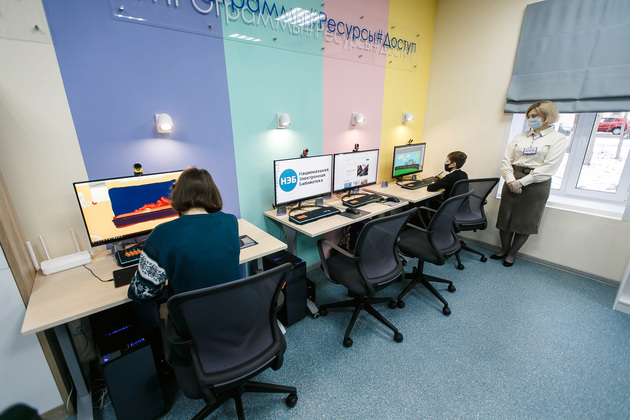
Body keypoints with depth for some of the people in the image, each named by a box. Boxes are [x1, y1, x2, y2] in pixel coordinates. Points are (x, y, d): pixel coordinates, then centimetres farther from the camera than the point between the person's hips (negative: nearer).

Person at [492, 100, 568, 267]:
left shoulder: (557, 139, -1)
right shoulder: (519, 137, 10)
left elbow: (548, 167, -10)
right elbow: (506, 160, 4)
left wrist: (521, 182, -16)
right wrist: (510, 179, -12)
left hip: (536, 184, -3)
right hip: (512, 182, 3)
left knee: (525, 222, 5)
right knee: (505, 217, 6)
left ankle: (512, 254, 22)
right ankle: (504, 249, 25)